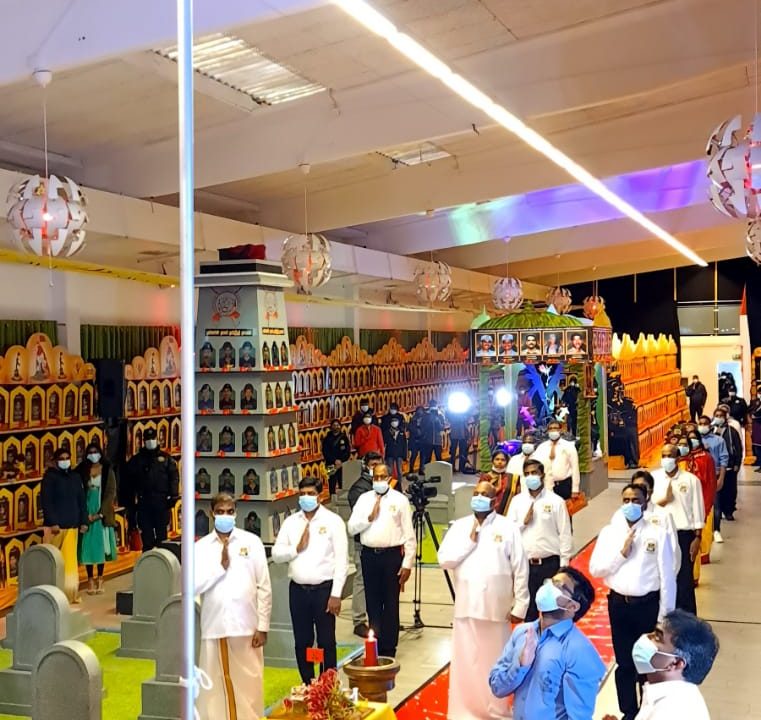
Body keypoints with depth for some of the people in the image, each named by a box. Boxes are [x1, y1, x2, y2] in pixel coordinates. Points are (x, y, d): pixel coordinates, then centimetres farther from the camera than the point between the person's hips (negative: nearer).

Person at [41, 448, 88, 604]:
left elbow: (82, 500, 14)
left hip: (72, 525, 5)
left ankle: (70, 592, 11)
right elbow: (46, 502, -11)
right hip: (56, 525, -5)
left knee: (70, 560, 6)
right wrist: (53, 522, -18)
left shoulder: (75, 477, 12)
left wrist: (84, 521, 7)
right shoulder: (50, 477, -4)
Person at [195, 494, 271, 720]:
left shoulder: (251, 542, 2)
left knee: (248, 683, 4)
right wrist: (220, 566, -13)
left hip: (246, 625, -1)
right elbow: (195, 586, -6)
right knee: (215, 684, 5)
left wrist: (263, 626, -3)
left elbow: (264, 588, 1)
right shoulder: (201, 546, 4)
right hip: (215, 626, 1)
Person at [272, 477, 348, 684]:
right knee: (302, 643, 10)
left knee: (326, 642, 2)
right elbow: (276, 554, 6)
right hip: (298, 589, 4)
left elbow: (342, 560, -7)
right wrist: (297, 548, -11)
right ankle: (308, 686, 23)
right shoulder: (290, 522, 8)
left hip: (324, 589, -4)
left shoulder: (333, 521, -4)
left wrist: (336, 594, -11)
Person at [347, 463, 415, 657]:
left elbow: (409, 535, -2)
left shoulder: (400, 500, 0)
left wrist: (407, 564, -7)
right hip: (369, 555, 3)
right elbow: (352, 528, 4)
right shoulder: (364, 499, 8)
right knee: (372, 603, 9)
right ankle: (374, 647, 20)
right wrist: (369, 517, -10)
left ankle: (388, 650, 10)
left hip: (392, 555, -3)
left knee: (391, 604, 2)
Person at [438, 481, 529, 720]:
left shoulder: (508, 528, -1)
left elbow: (520, 570, -1)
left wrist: (520, 606, -4)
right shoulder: (459, 527, 6)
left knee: (495, 662, 8)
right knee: (466, 662, 5)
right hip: (466, 606, 2)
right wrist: (469, 541, -10)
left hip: (497, 608, -2)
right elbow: (444, 560, -2)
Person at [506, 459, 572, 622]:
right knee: (529, 610, 10)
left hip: (550, 563, -3)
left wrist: (564, 565, -6)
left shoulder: (556, 501, -3)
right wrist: (523, 522, -11)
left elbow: (565, 535, -4)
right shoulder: (517, 501, 6)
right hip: (526, 564, 3)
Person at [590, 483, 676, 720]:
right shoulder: (609, 532, 1)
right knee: (624, 663, 13)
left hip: (648, 604, -2)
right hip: (619, 603, 2)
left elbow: (667, 576, -5)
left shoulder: (658, 533, -6)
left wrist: (665, 614, -5)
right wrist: (622, 552, -14)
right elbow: (595, 569, -2)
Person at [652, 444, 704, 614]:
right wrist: (664, 500, -15)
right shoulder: (654, 478, 2)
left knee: (684, 579, 1)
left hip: (683, 534, -2)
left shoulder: (691, 479, -3)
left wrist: (697, 538, -5)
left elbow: (697, 511, -2)